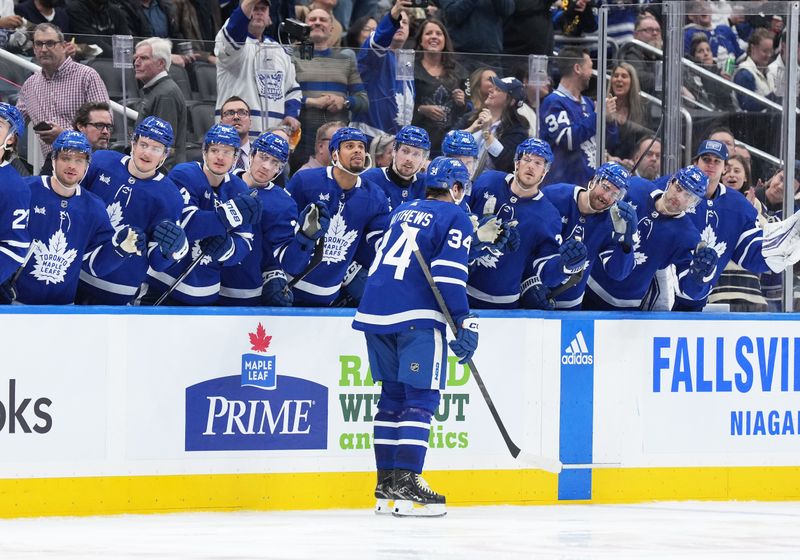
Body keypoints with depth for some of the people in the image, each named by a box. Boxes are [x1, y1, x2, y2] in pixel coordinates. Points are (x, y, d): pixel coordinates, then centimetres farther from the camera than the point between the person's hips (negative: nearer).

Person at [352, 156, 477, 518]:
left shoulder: (402, 212, 22)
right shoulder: (455, 218, 1)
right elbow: (448, 274, -11)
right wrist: (466, 324, -13)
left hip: (375, 311, 7)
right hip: (416, 317, -7)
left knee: (393, 394, 14)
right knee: (421, 398, -5)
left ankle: (386, 485, 14)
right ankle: (405, 483, -15)